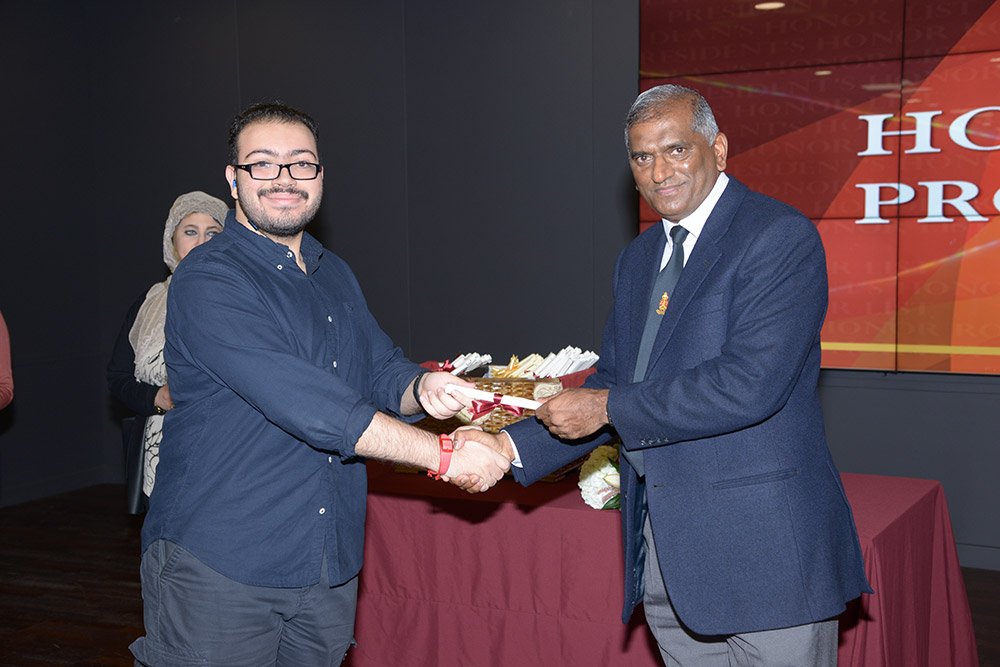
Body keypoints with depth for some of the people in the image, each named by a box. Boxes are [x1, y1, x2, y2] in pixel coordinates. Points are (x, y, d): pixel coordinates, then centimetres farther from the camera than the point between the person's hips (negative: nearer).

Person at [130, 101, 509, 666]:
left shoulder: (336, 275, 13)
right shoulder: (209, 282, -15)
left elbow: (381, 370, 11)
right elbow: (308, 407, -24)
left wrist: (423, 389, -14)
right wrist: (444, 455, -22)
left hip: (331, 566, 7)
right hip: (218, 565, -6)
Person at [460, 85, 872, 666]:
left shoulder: (780, 237, -11)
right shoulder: (639, 258, 15)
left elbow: (750, 383, -22)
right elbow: (613, 381, 15)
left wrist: (609, 409, -14)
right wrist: (513, 447, 1)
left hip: (765, 551, -7)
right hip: (661, 546, 7)